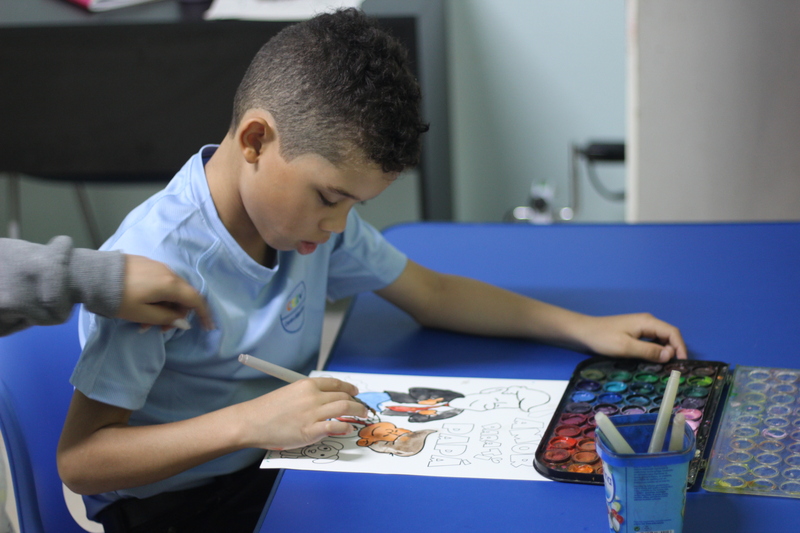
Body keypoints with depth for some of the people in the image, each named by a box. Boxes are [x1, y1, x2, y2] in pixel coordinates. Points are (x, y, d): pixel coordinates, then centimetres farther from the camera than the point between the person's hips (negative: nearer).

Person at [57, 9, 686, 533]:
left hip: (282, 469, 7)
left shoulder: (313, 210, -1)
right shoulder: (154, 263, -24)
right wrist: (246, 422, -35)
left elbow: (432, 294, 14)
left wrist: (585, 329, 6)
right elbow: (79, 461, -24)